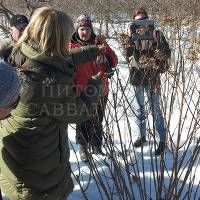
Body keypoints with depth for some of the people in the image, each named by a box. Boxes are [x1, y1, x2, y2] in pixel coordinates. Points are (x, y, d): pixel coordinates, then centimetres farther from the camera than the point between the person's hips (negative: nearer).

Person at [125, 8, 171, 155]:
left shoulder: (156, 34, -1)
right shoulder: (133, 36, 5)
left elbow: (167, 54, -7)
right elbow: (128, 54, -9)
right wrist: (130, 37, -19)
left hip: (152, 77, -3)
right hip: (137, 77, 3)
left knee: (155, 109, -1)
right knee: (139, 108, 14)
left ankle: (162, 140, 10)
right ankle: (142, 135, 30)